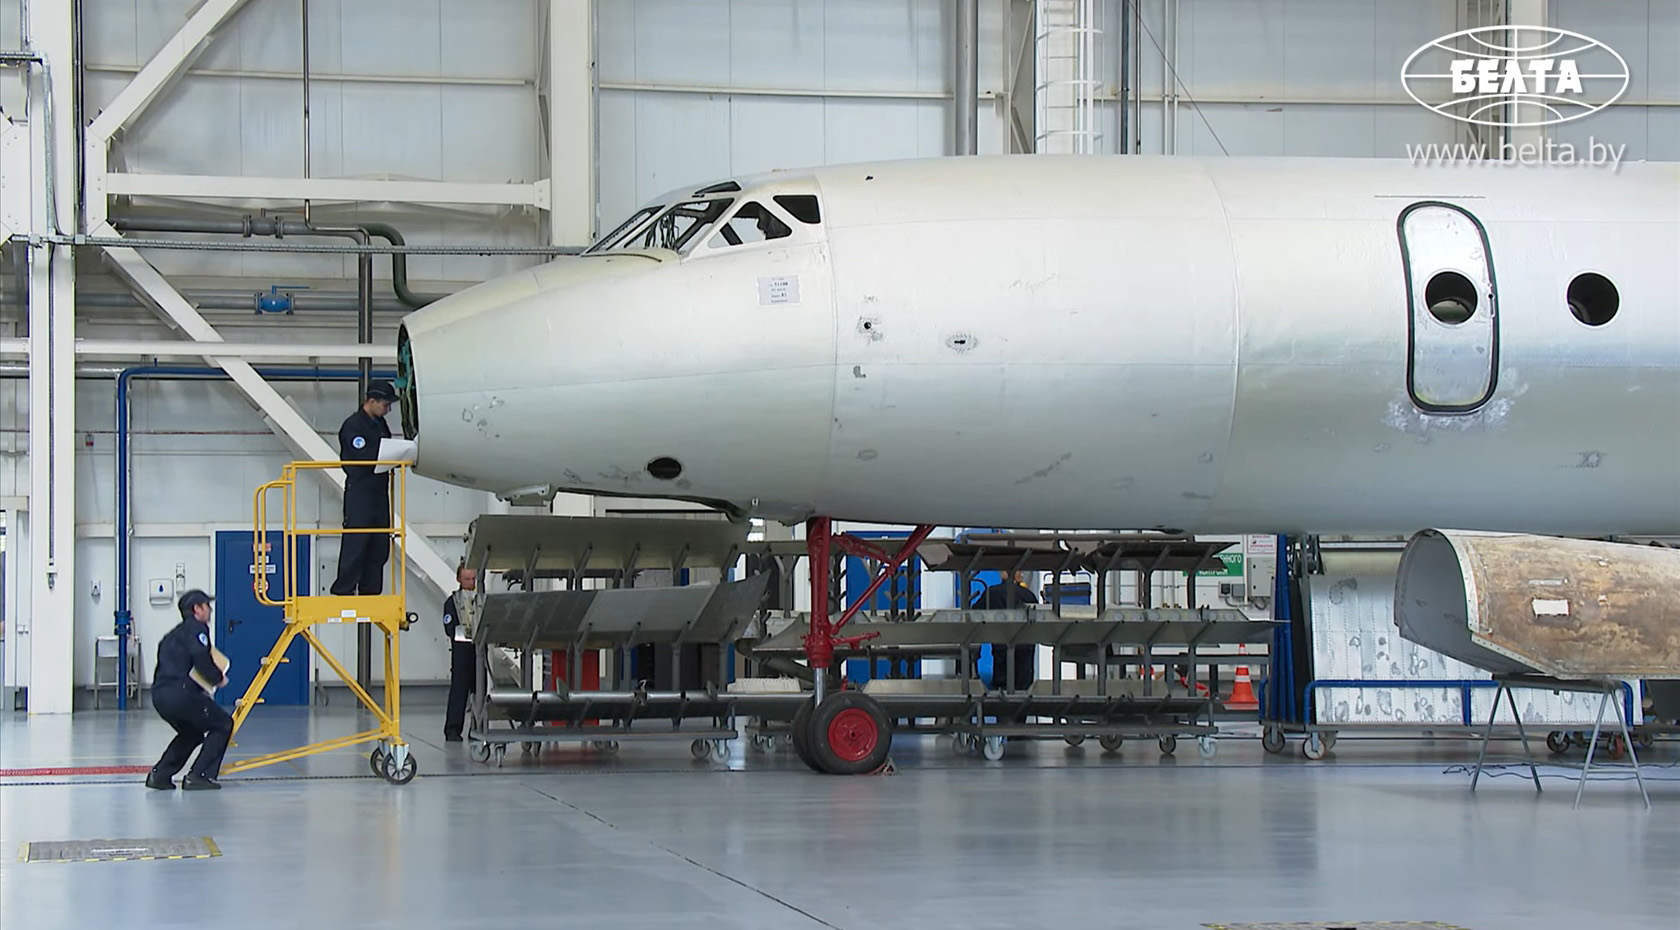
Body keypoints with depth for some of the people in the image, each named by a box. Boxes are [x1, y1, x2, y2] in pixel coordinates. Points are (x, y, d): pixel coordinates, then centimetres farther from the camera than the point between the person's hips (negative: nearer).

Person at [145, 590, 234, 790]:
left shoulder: (174, 634, 28)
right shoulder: (196, 629, 1)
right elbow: (200, 657, -16)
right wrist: (218, 678, -1)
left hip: (159, 694, 9)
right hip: (180, 693, -9)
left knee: (191, 733, 29)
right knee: (223, 724, 7)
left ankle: (159, 775, 18)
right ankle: (199, 776, -2)